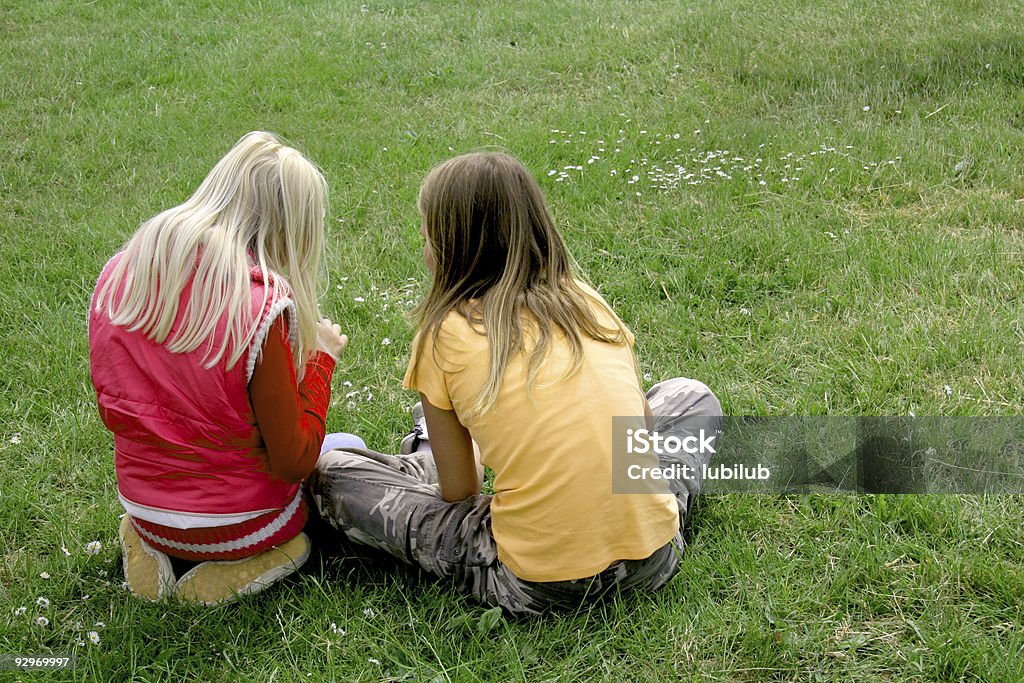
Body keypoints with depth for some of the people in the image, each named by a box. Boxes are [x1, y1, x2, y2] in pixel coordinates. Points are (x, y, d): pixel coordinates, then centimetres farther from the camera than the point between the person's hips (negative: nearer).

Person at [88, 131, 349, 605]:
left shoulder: (118, 274, -7)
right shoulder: (261, 304, -26)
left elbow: (110, 414, 5)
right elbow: (294, 461, -17)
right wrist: (320, 357, -6)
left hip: (142, 510, 6)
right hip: (235, 523, -6)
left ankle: (151, 548, 9)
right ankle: (233, 567, 1)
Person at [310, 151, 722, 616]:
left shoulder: (445, 333, -5)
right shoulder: (589, 302, 6)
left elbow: (459, 495, 0)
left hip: (537, 588, -4)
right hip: (654, 560, 4)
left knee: (328, 475, 11)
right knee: (691, 396, 33)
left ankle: (426, 462, 39)